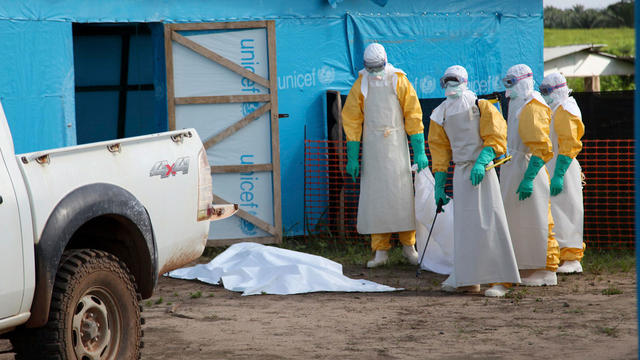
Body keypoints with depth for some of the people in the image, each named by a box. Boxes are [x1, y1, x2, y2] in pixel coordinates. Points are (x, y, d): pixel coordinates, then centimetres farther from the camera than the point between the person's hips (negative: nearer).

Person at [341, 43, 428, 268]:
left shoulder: (399, 81, 0)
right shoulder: (361, 85, 3)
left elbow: (413, 116, 2)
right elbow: (351, 121, 5)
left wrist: (419, 152, -2)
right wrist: (352, 157, 1)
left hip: (396, 144, -1)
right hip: (372, 146, 1)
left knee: (402, 193, -4)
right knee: (375, 196, -1)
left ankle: (408, 245, 8)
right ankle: (381, 251, 3)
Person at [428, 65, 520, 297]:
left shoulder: (481, 106, -4)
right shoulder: (441, 113, 12)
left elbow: (495, 139, -8)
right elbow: (440, 150, 16)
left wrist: (481, 163, -23)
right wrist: (439, 186, 13)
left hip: (482, 171, -6)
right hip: (460, 172, 6)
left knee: (488, 223, -10)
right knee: (463, 225, 7)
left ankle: (501, 280, -7)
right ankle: (468, 279, 13)